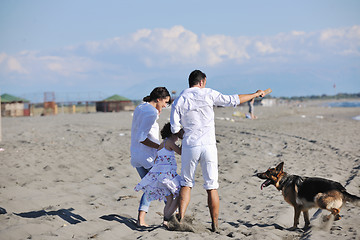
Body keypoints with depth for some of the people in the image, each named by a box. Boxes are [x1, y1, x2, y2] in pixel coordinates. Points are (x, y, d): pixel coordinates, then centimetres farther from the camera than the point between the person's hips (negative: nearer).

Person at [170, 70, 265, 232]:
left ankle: (181, 219, 1)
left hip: (189, 146, 1)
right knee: (212, 186, 5)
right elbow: (233, 100, 0)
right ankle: (215, 225, 8)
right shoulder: (208, 94, -2)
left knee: (186, 183, 13)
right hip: (208, 146, -1)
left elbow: (174, 128, 0)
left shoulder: (179, 101, 2)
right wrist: (255, 94, 11)